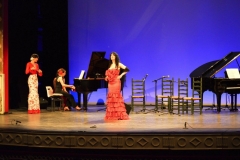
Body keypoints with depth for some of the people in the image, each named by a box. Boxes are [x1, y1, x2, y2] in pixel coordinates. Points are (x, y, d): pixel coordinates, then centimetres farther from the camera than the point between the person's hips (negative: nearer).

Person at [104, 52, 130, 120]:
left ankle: (118, 115, -7)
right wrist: (107, 77, 4)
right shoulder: (110, 65, 17)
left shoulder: (118, 64, -2)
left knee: (116, 96, -9)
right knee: (111, 97, 4)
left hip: (116, 82, -6)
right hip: (110, 83, 6)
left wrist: (121, 75, -9)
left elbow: (127, 69, -9)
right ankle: (111, 115, 7)